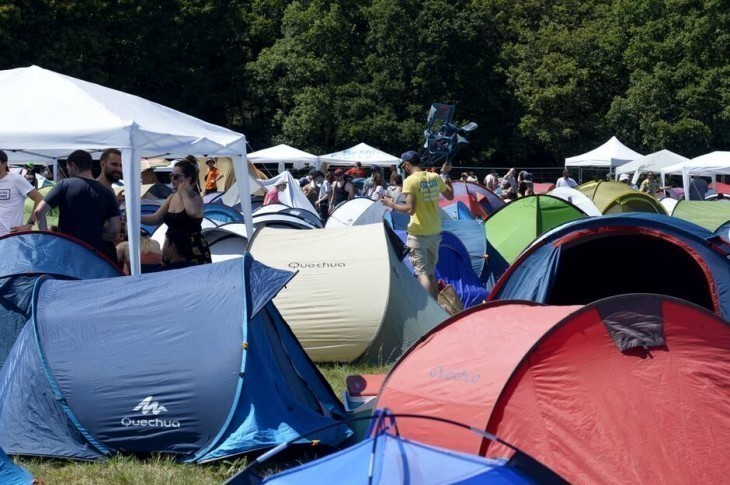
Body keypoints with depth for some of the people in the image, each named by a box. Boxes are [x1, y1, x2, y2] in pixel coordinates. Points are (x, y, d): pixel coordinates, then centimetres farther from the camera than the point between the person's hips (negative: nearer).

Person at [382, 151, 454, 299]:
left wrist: (392, 204, -5)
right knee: (431, 272, 17)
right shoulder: (435, 177, 5)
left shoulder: (410, 181, -14)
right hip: (435, 231, 7)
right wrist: (446, 175, 28)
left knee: (422, 272, -6)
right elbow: (450, 196, 19)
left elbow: (410, 209, -20)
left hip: (418, 233, -6)